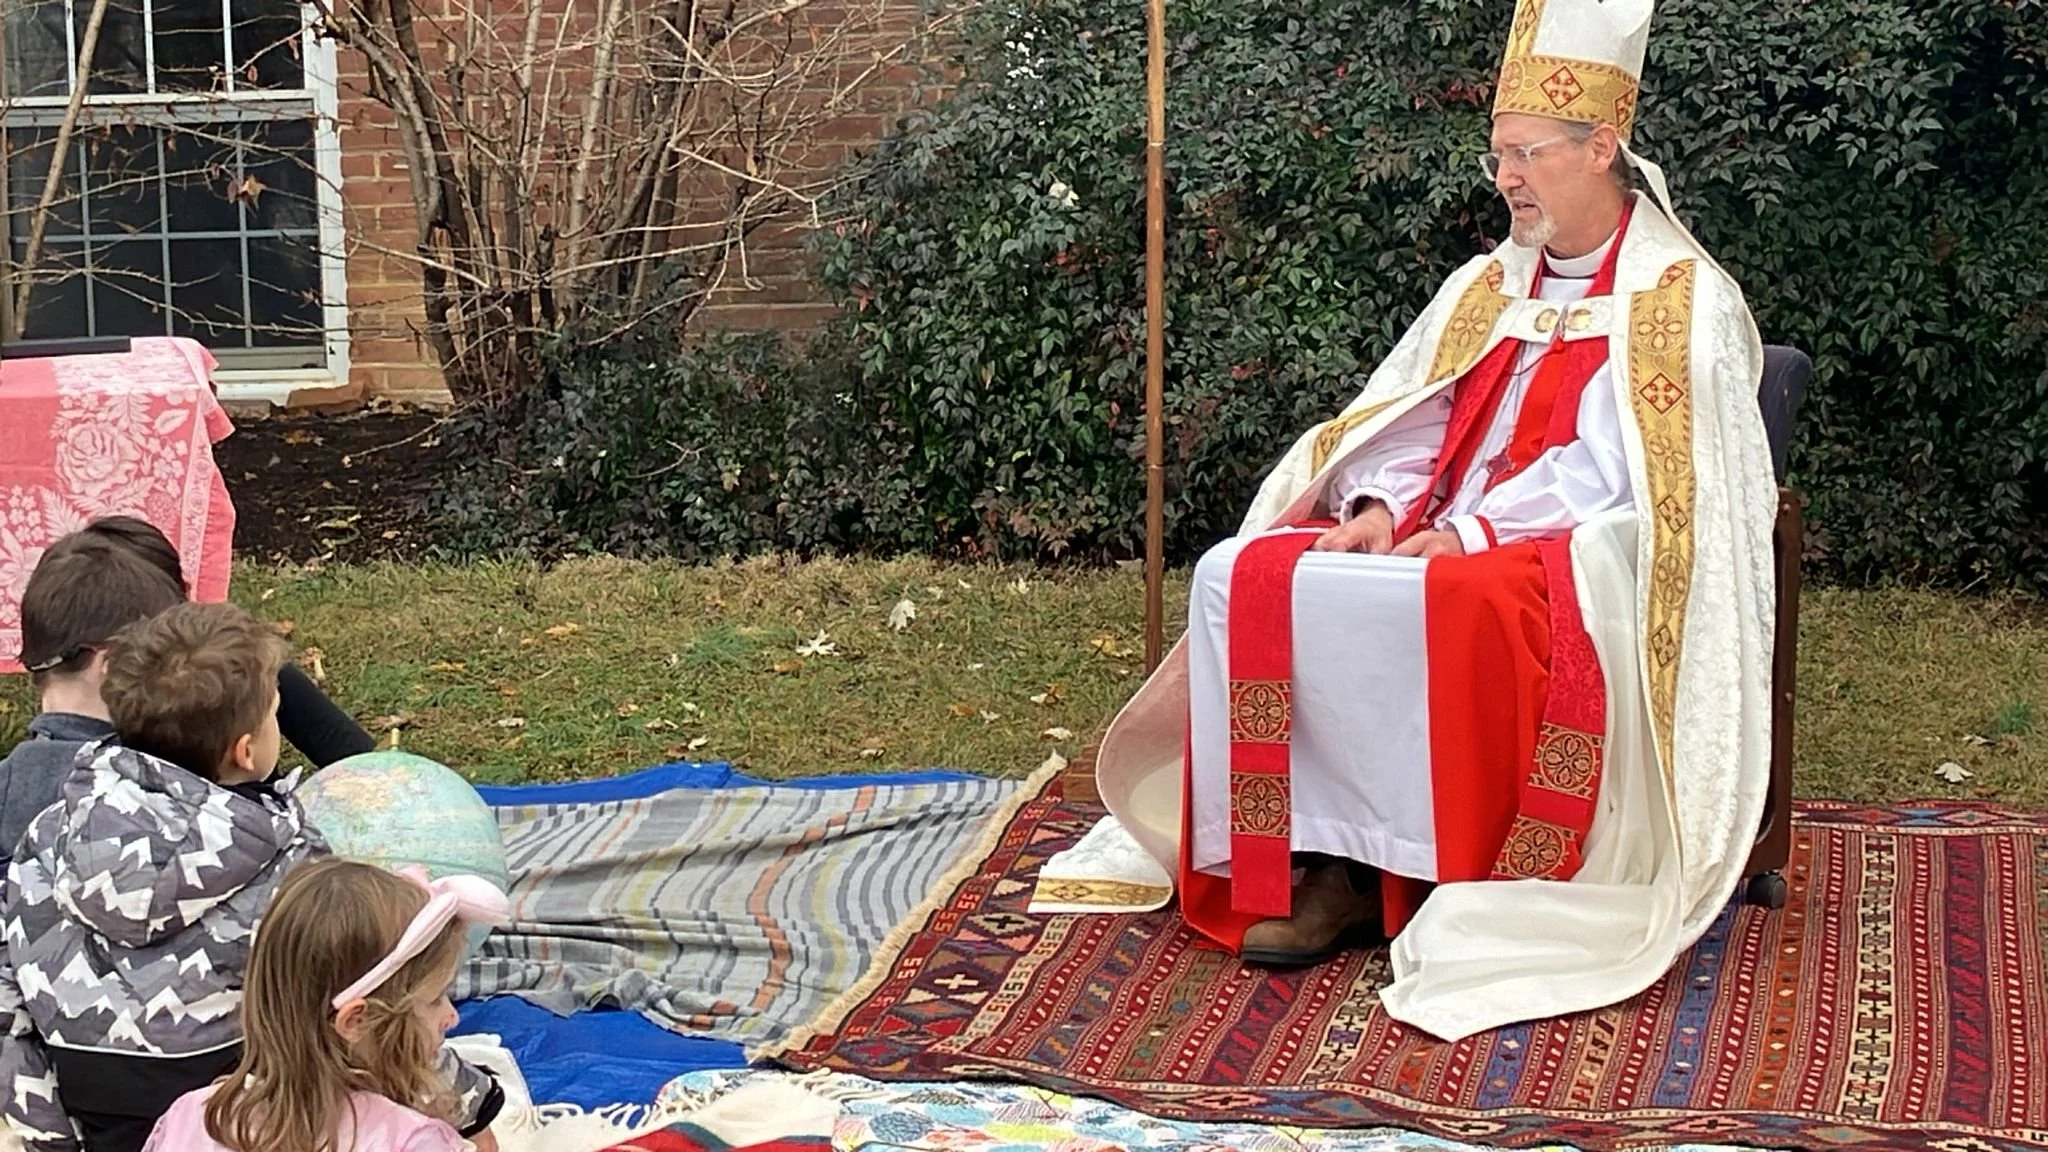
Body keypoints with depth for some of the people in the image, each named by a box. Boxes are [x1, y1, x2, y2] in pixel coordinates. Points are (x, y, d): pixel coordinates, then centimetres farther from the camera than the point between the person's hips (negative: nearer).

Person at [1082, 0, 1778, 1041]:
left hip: (1578, 563, -6)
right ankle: (1327, 861, -20)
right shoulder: (1484, 288, 19)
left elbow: (1617, 472, -13)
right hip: (1442, 538, 6)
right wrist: (1379, 508, -8)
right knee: (1250, 578, -17)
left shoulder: (1680, 301, -2)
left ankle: (1427, 879, -23)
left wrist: (1474, 534, -19)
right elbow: (1407, 423, 14)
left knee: (1452, 608, -38)